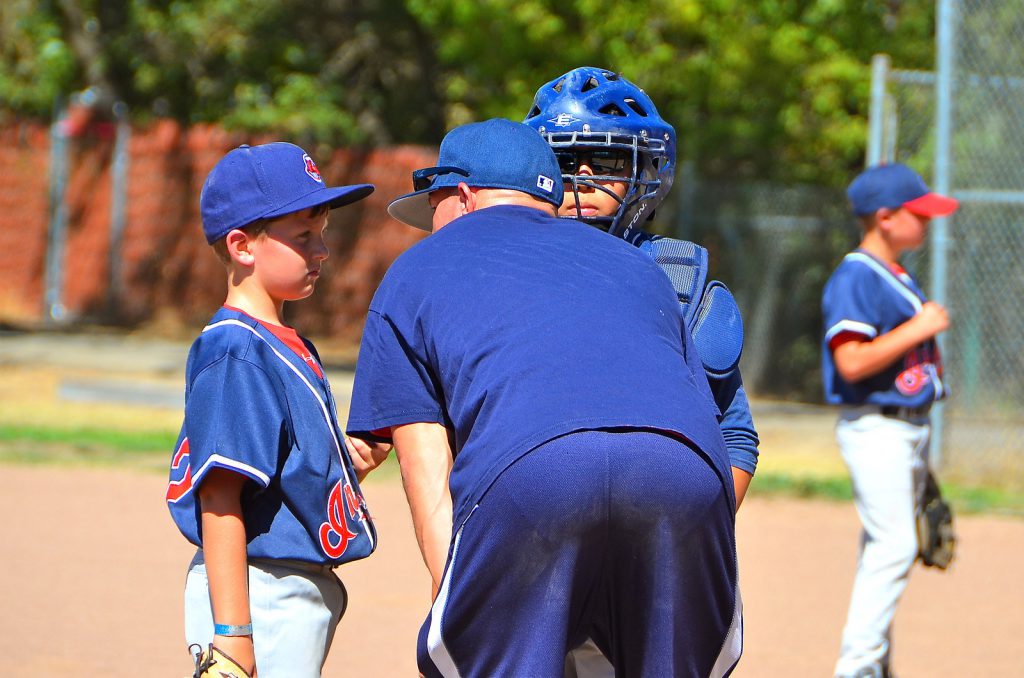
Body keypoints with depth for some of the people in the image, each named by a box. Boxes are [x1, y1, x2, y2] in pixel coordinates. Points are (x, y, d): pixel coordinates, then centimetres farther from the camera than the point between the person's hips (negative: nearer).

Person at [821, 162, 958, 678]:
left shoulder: (901, 278, 16)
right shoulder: (854, 278, -14)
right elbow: (851, 362, -23)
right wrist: (918, 329, -20)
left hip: (910, 428, 10)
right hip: (874, 428, -10)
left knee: (890, 547, 13)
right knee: (894, 544, -16)